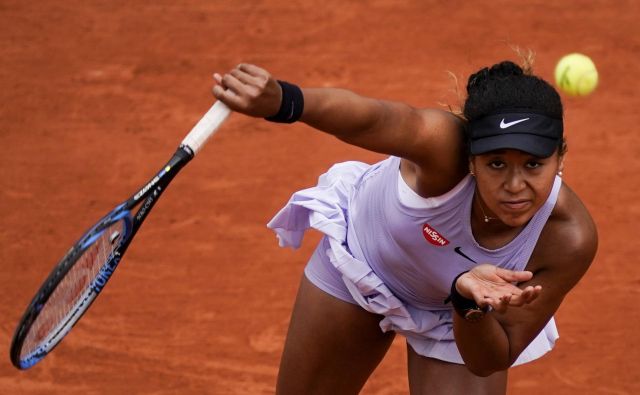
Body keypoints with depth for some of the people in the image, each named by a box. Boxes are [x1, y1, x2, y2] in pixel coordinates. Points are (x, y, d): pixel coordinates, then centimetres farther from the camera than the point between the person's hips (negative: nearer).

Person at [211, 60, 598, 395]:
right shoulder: (444, 143, -42)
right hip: (360, 255, 0)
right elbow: (373, 118, -65)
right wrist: (282, 101, -85)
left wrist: (471, 303, -47)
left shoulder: (570, 240, -35)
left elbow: (492, 360, -26)